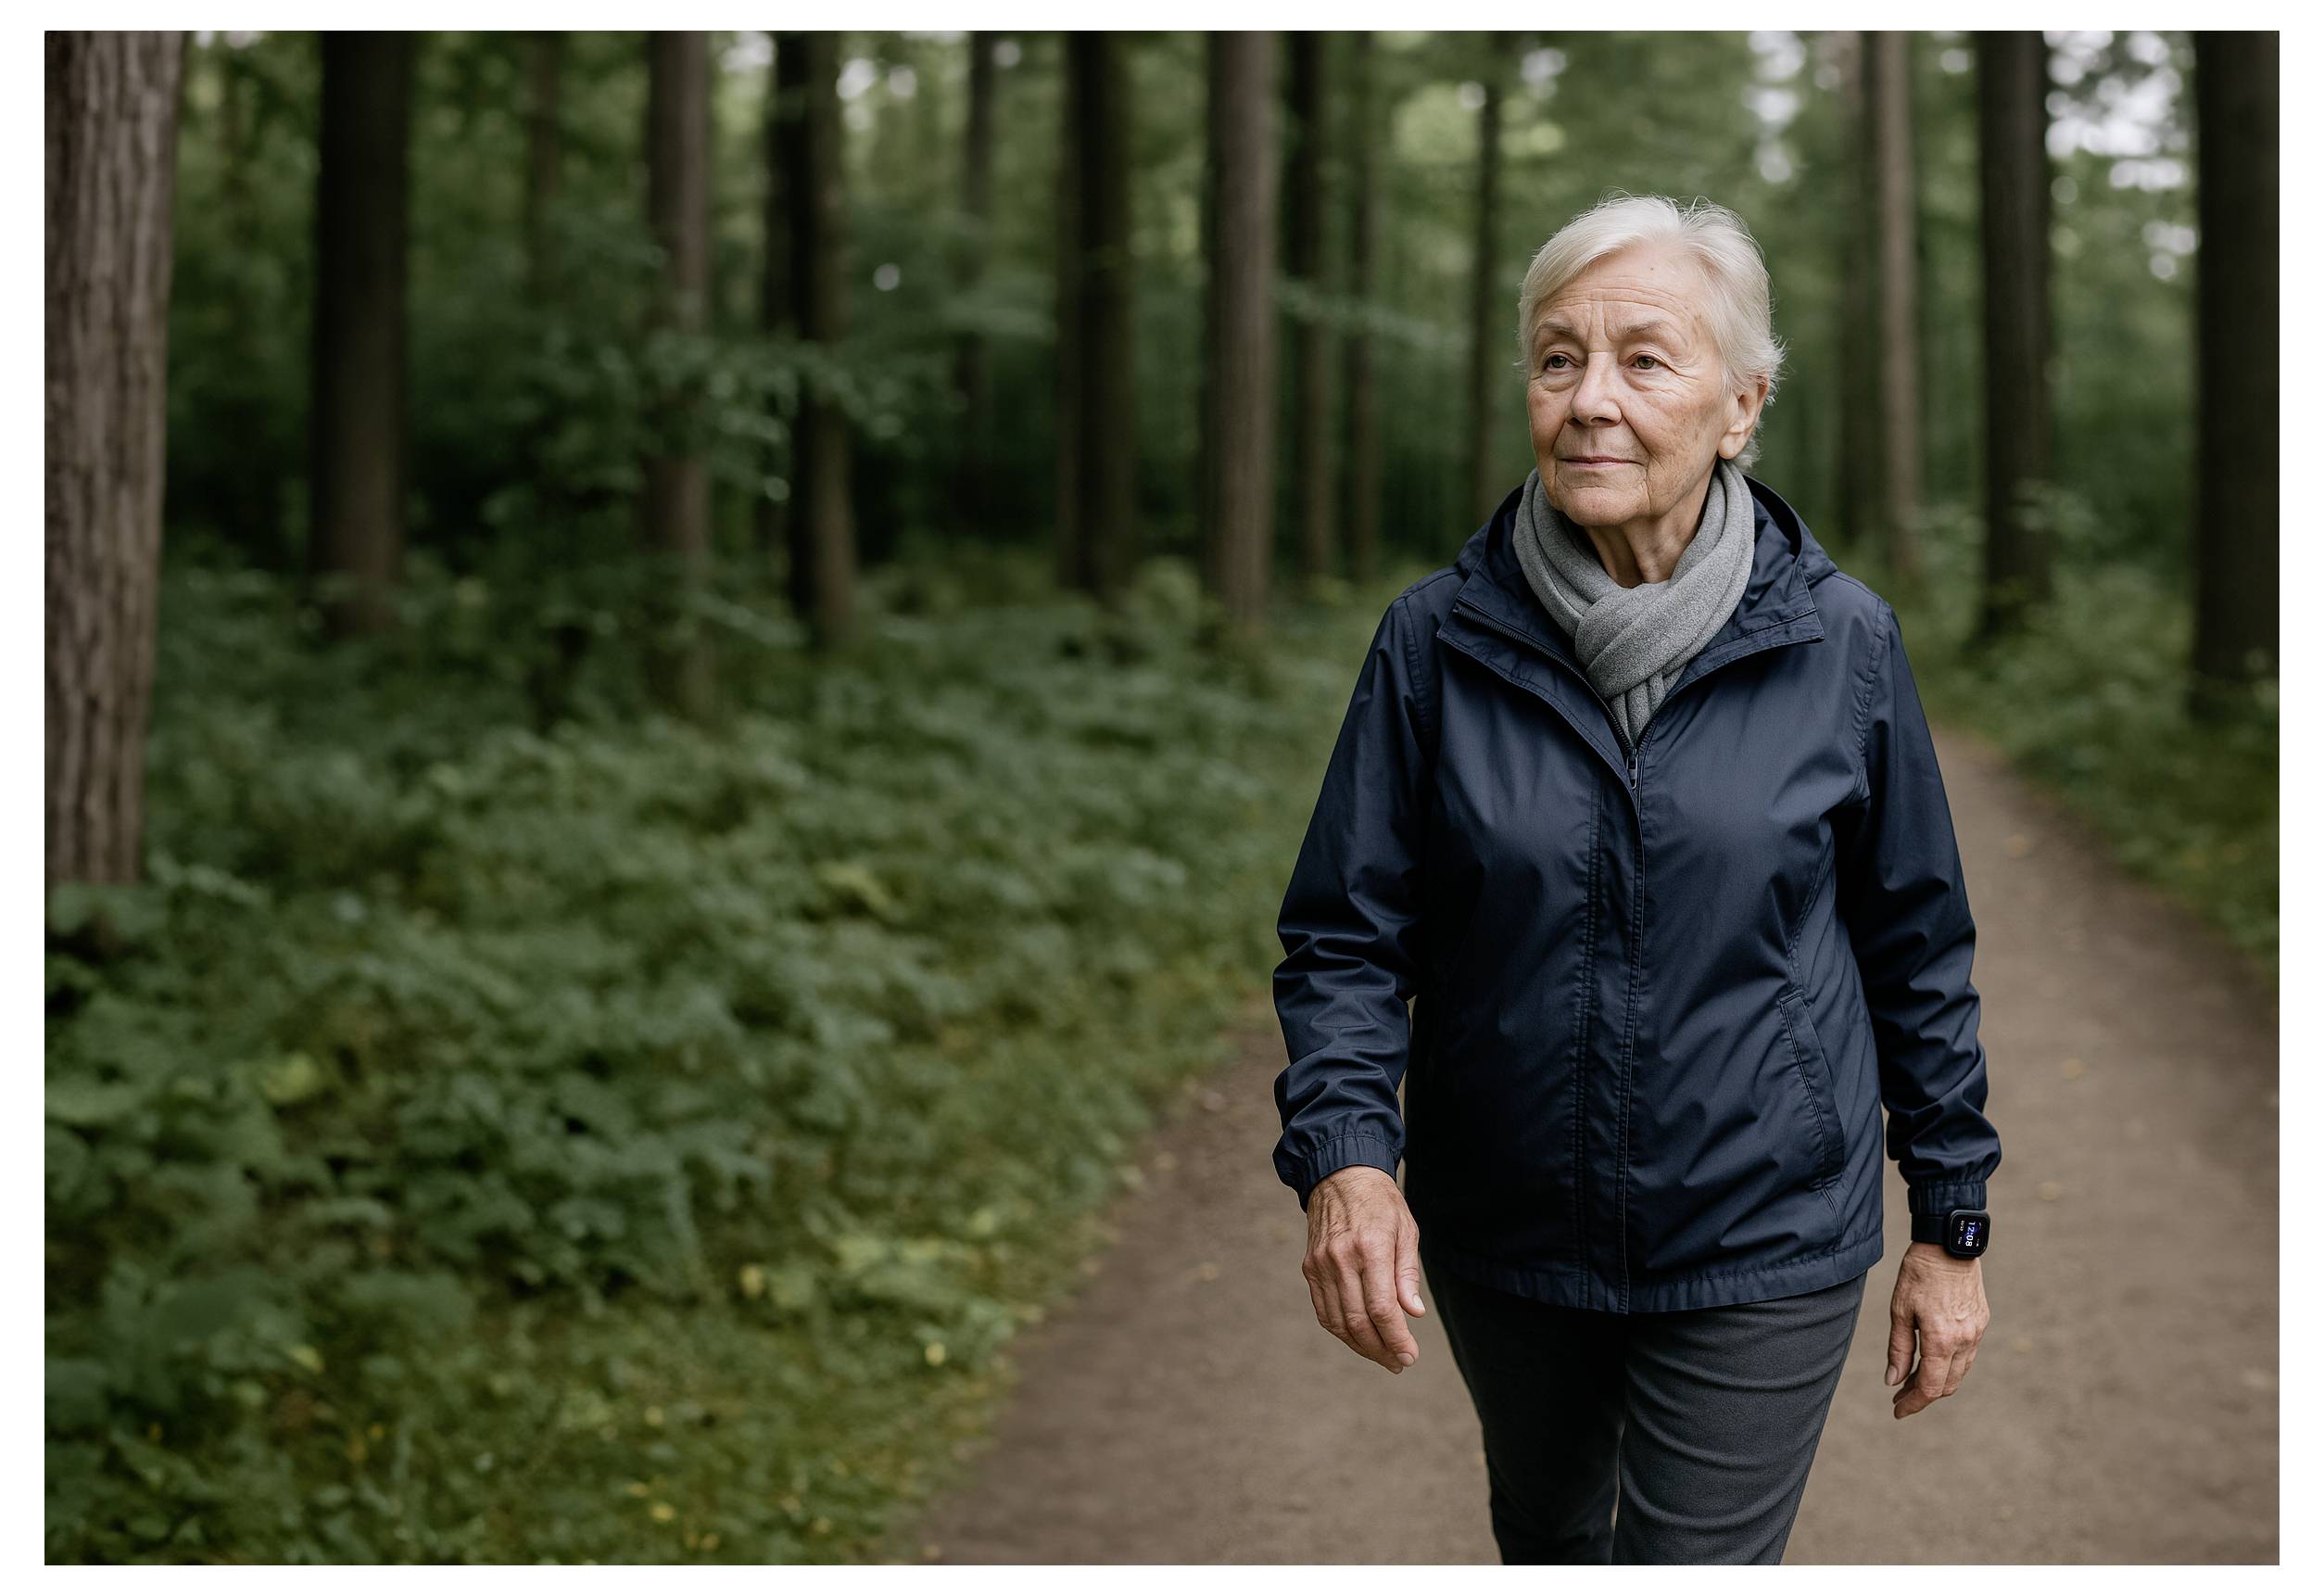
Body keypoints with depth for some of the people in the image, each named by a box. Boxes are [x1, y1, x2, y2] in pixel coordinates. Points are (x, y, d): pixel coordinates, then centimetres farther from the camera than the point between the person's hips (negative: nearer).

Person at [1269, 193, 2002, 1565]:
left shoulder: (1841, 643, -9)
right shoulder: (1435, 643, -9)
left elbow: (1919, 945, 1)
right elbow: (1346, 936, -5)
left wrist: (1953, 1224, 4)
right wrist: (1346, 1153, -22)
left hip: (1765, 1247, -2)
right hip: (1501, 1243, 2)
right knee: (1550, 1541, 24)